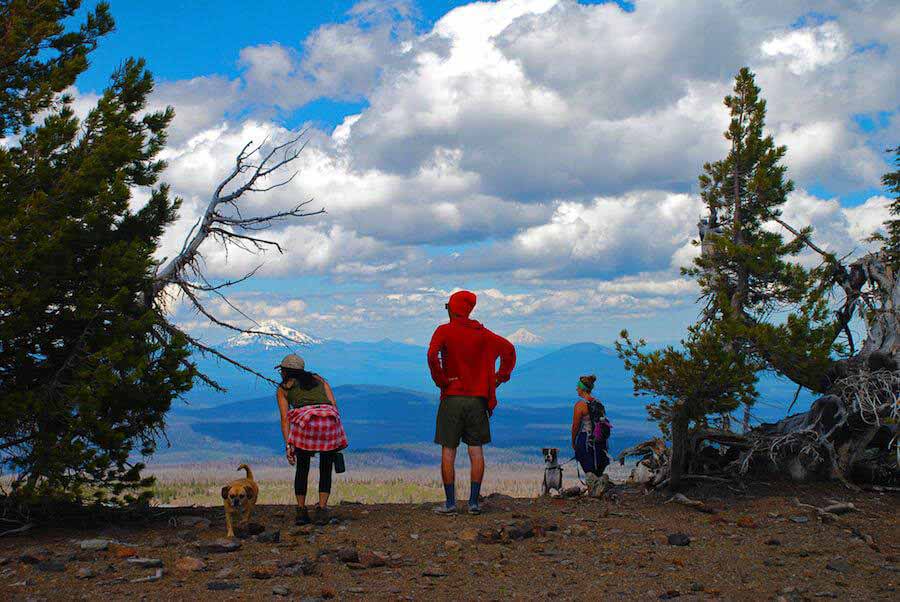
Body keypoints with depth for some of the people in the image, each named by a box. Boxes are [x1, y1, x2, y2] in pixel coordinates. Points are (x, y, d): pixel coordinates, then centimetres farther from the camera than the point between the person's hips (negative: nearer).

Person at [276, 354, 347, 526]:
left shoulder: (283, 388, 24)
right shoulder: (319, 380, 31)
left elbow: (284, 418, 11)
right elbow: (334, 404, 16)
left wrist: (288, 445, 4)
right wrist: (336, 437, 14)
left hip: (305, 421, -1)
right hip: (329, 419, 2)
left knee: (302, 468, 18)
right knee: (325, 470, 16)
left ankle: (301, 512, 16)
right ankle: (322, 510, 4)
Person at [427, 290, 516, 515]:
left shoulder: (444, 331, -3)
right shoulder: (481, 332, 9)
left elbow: (432, 355, -20)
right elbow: (508, 348, 8)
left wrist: (440, 380, -9)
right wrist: (500, 377, 11)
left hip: (451, 398, -3)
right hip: (477, 398, 3)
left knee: (448, 451, 2)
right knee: (476, 450, 6)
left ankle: (450, 503, 2)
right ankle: (474, 501, 5)